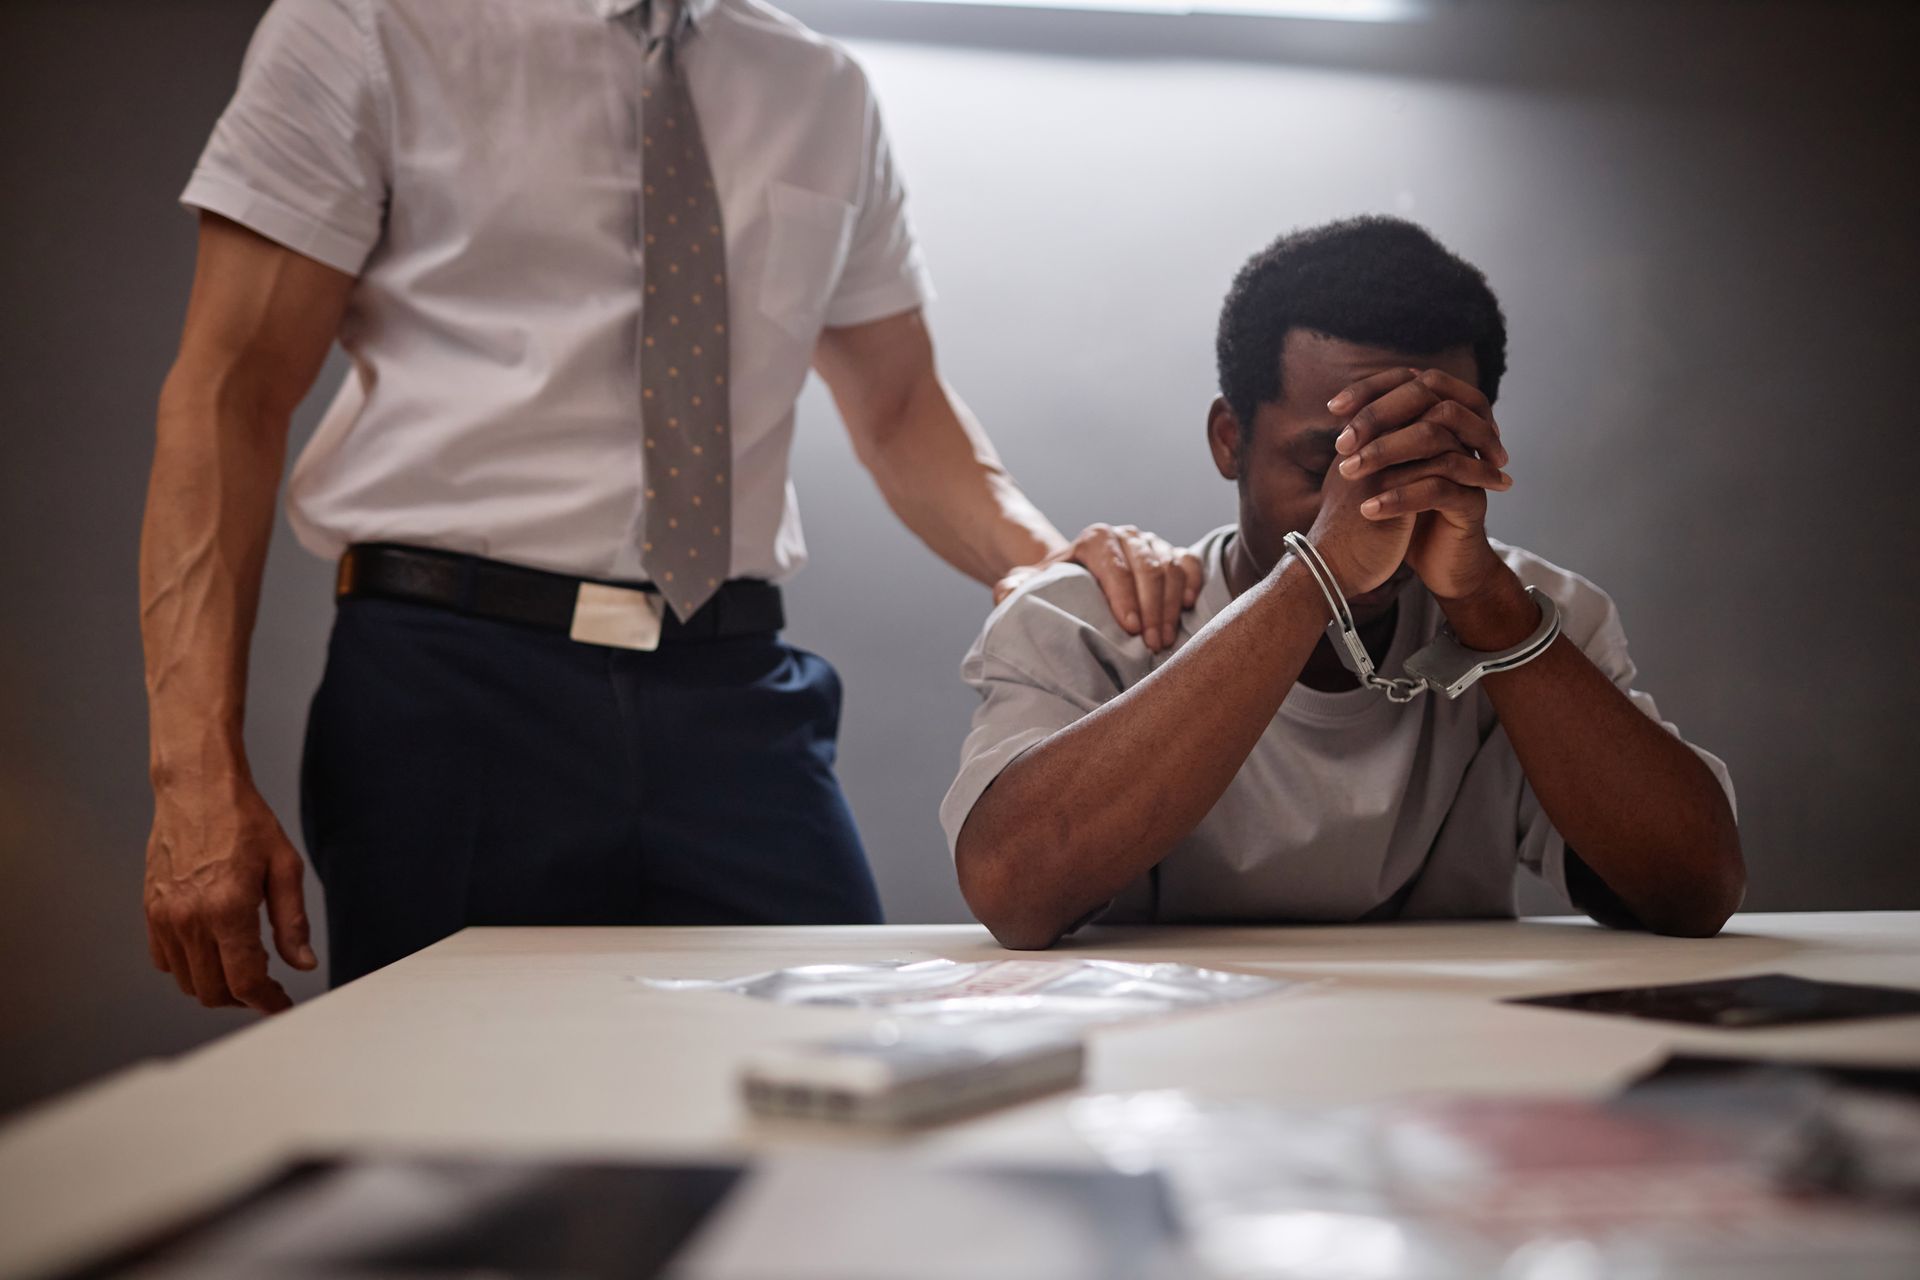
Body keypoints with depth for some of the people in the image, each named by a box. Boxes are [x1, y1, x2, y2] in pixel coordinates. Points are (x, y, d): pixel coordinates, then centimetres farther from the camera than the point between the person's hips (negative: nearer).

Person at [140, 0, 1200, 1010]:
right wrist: (199, 774, -15)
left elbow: (900, 410, 19)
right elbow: (229, 391, -5)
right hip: (452, 681, -3)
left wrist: (1049, 561, -3)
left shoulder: (825, 95, 14)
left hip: (735, 692, 4)